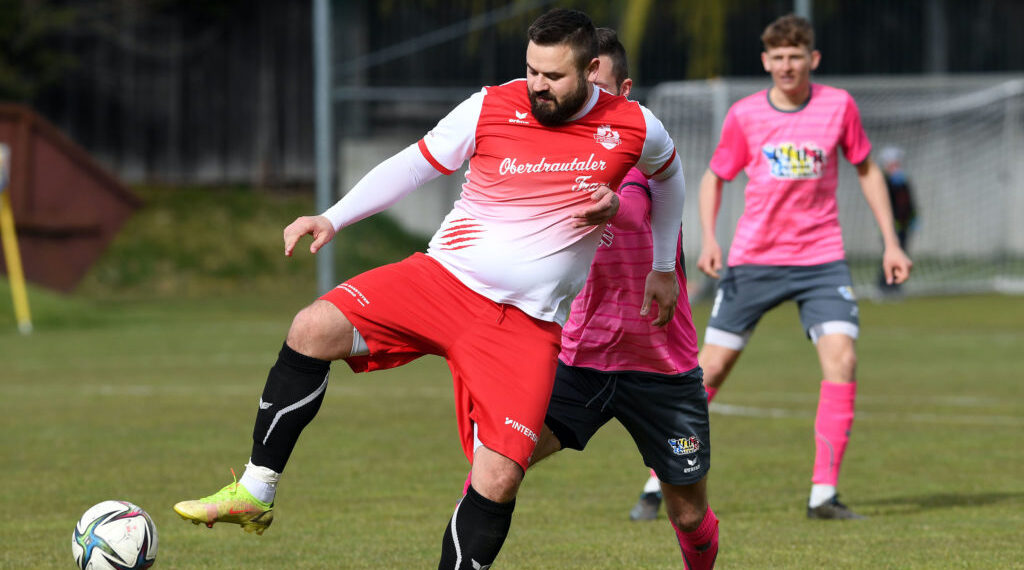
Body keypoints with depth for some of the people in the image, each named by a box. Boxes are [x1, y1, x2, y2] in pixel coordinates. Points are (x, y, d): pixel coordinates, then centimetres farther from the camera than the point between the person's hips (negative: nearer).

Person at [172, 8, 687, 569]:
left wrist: (663, 269, 26)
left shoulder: (633, 128, -3)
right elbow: (415, 163, 8)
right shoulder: (490, 109, -4)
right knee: (313, 328, -21)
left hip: (527, 327, -1)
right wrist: (332, 219, -1)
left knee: (498, 480, -15)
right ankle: (255, 492, -12)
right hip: (442, 278, 1)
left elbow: (667, 173, 20)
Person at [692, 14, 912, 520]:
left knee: (841, 362, -17)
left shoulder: (838, 106, -3)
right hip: (753, 259, 0)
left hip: (821, 258, 0)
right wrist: (709, 239, -6)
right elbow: (714, 177, 10)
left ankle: (824, 494, -12)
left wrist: (891, 242, 7)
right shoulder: (744, 115, -4)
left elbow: (866, 169, 11)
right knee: (711, 367, -2)